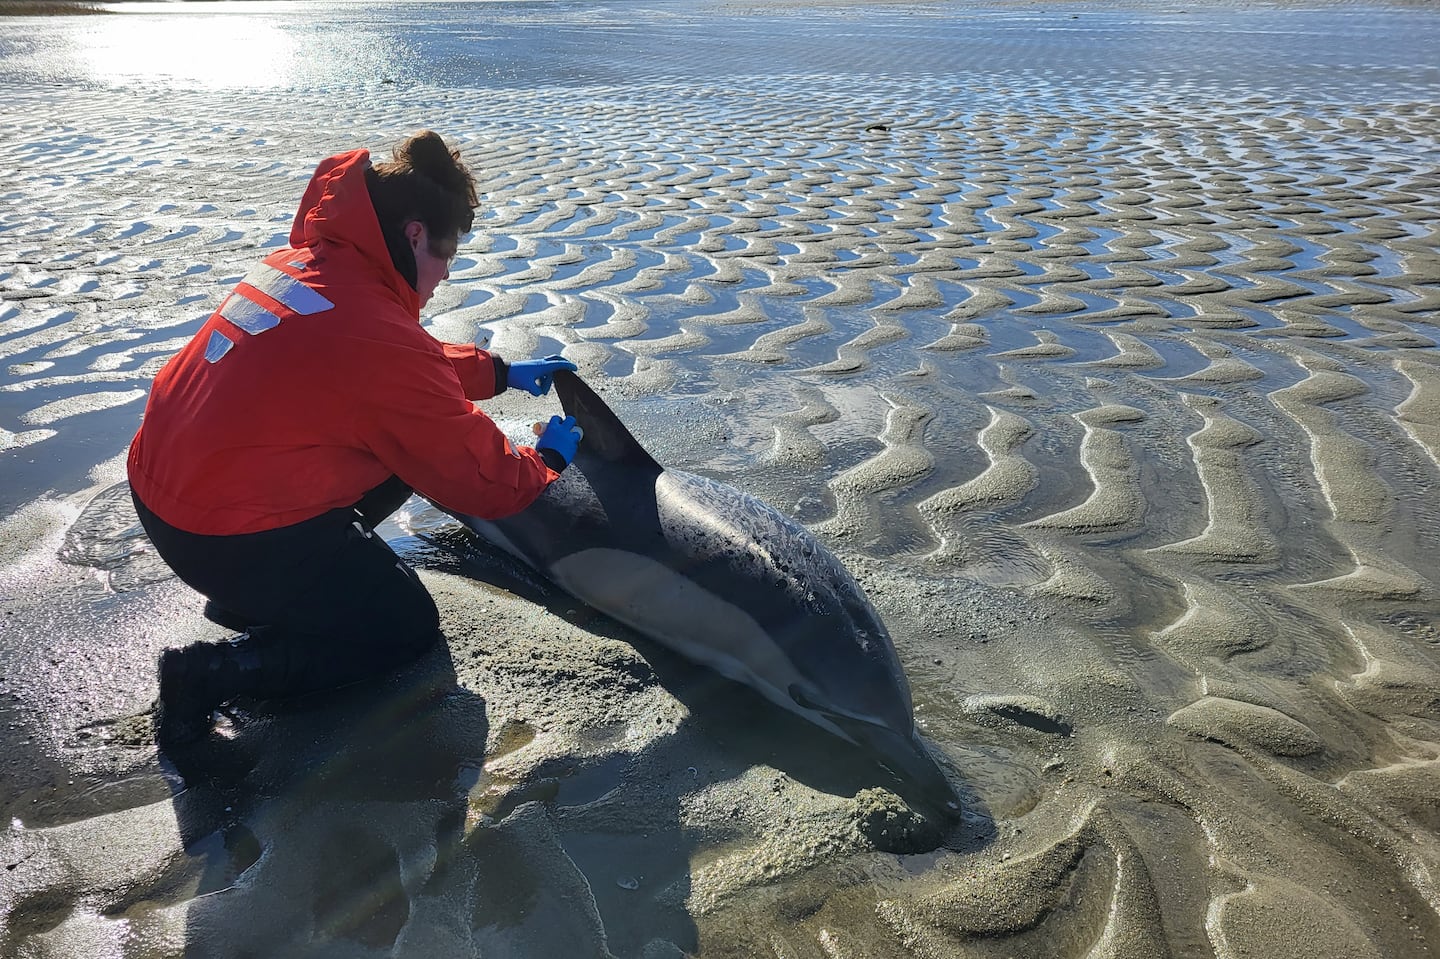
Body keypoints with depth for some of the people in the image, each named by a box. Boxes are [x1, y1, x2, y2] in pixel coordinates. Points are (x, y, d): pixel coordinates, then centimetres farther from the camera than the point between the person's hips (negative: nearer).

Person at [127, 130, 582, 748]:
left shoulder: (298, 263, 2)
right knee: (409, 627, 9)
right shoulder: (380, 339, -24)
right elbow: (487, 483, -15)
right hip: (230, 539, -9)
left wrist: (502, 372, 22)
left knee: (406, 447, 16)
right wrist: (548, 458, 4)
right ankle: (211, 673, -1)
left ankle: (255, 593, 17)